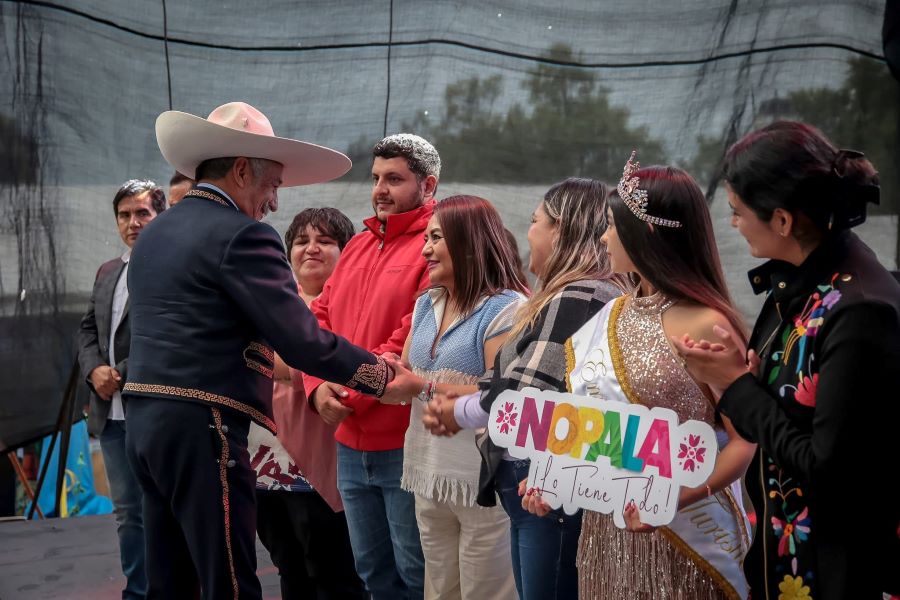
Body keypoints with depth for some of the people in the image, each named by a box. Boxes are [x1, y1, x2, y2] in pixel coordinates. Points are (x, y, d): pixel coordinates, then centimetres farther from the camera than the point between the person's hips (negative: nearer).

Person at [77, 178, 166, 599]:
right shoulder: (107, 272, 18)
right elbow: (87, 330, 19)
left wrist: (122, 374, -16)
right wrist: (94, 370, 0)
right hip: (112, 412, 7)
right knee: (128, 513, 13)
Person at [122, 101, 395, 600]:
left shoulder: (154, 233, 16)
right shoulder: (241, 235, -11)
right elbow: (301, 341, -15)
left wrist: (263, 363, 27)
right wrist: (381, 375, -4)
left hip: (144, 417, 9)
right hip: (201, 426, -9)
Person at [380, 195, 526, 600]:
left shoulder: (506, 309, -13)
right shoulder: (427, 304, 13)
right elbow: (408, 379, 14)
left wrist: (426, 387, -20)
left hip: (484, 484, -8)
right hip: (429, 476, 8)